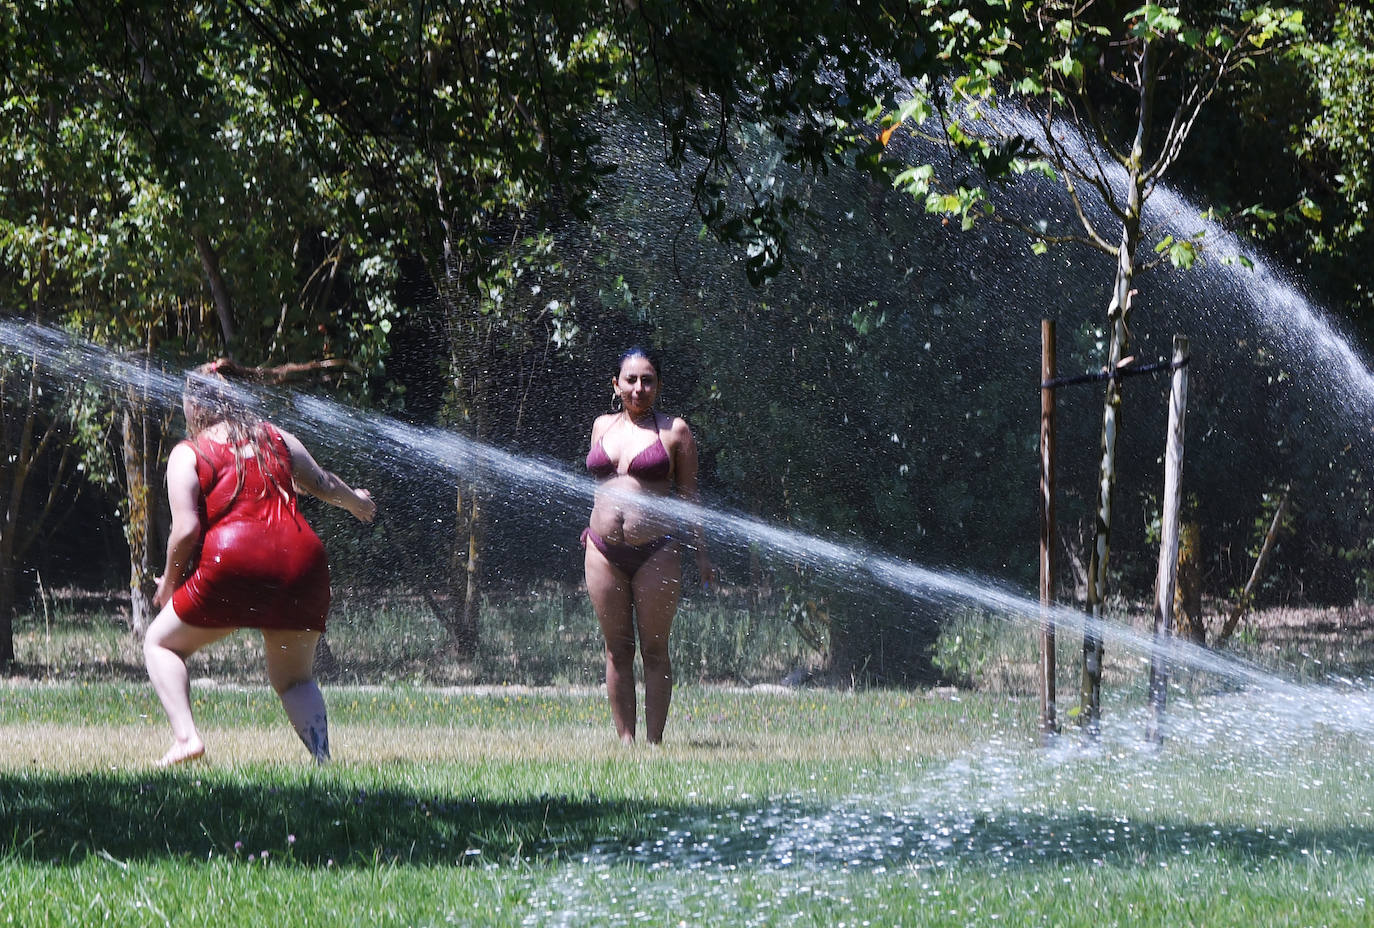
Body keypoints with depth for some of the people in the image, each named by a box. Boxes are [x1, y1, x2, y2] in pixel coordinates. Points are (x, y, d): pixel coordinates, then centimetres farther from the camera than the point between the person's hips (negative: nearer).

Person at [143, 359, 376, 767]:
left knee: (161, 642, 16)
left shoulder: (188, 454, 4)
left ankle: (186, 737, -3)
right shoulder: (276, 439, 18)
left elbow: (186, 529, -7)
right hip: (301, 562, 4)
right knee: (294, 678, 20)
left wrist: (168, 584, 9)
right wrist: (355, 501, 53)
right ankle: (322, 756, -3)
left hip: (234, 565, -4)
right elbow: (323, 484, 31)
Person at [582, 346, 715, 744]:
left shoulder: (674, 430, 2)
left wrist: (702, 554, 1)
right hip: (604, 552, 4)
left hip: (656, 550, -4)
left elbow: (688, 495, 4)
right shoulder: (602, 425, 14)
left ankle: (654, 740, 1)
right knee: (617, 650, 5)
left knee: (654, 650, -1)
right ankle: (625, 739, 8)